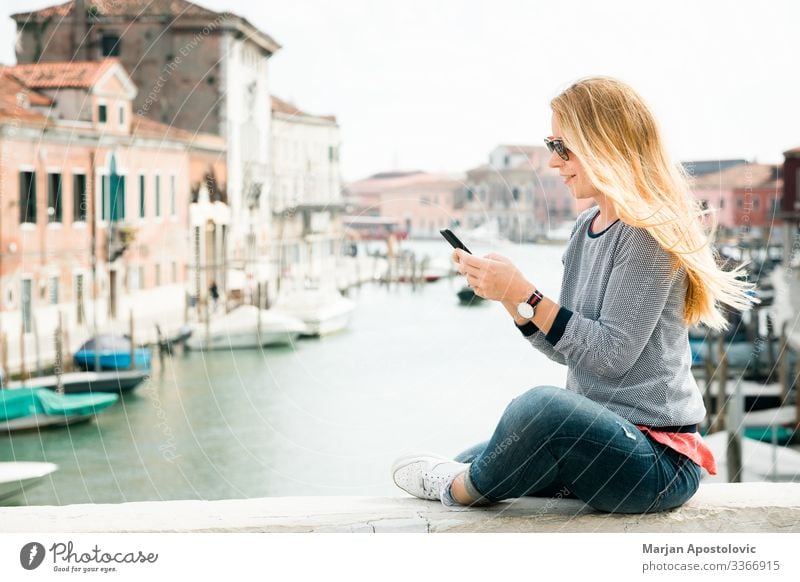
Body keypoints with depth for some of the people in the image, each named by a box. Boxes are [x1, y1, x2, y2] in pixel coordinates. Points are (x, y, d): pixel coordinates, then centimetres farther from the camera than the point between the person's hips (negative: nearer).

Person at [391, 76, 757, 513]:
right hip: (596, 432, 9)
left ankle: (459, 490, -8)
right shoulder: (586, 227, 10)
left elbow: (612, 353, -21)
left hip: (657, 457, -9)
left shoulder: (651, 231, -15)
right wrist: (506, 293, -3)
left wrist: (524, 294, -20)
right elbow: (568, 347, 11)